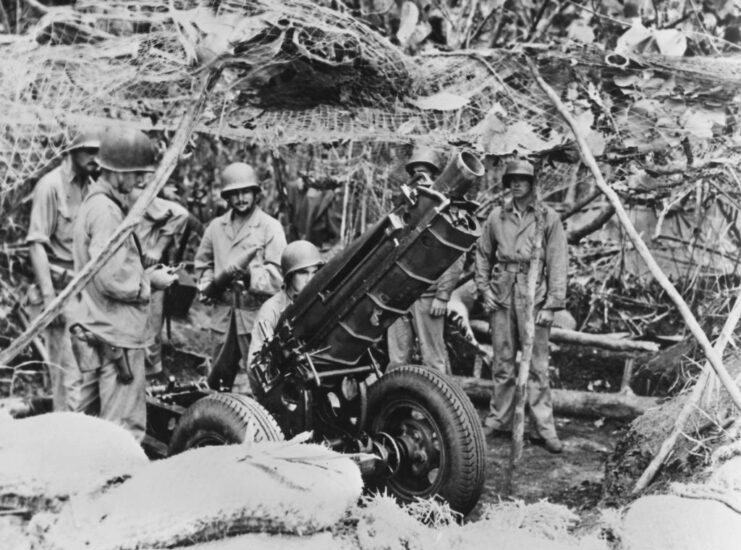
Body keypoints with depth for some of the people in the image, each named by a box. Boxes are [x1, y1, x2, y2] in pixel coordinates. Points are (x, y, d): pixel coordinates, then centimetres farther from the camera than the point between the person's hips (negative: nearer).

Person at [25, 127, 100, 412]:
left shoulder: (90, 186, 11)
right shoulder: (51, 185, -7)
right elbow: (36, 244, -11)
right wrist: (49, 297, -17)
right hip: (62, 290, -6)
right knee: (70, 373, -6)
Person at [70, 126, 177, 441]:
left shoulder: (95, 202, 15)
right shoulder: (107, 211, -17)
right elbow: (112, 280, -23)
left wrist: (144, 273, 10)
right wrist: (150, 282, -9)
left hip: (93, 330, 10)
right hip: (116, 335, -10)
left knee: (89, 420, 18)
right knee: (125, 427, -4)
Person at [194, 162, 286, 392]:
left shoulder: (270, 227, -3)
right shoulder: (216, 226, 11)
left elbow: (276, 274, -10)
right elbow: (202, 263, 20)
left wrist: (248, 272, -23)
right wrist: (208, 286, 2)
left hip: (255, 314, -5)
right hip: (223, 312, 5)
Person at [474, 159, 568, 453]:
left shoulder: (548, 218, 1)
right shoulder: (497, 216, 9)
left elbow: (558, 263, -2)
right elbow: (482, 254, 16)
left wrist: (552, 304, -8)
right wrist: (484, 290, 7)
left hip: (533, 294, -3)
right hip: (502, 293, 3)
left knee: (537, 364, -2)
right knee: (502, 361, 10)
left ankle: (544, 427, 3)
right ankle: (499, 420, 21)